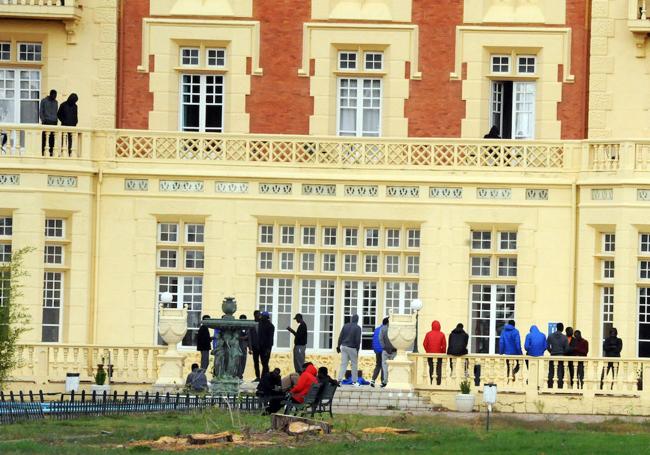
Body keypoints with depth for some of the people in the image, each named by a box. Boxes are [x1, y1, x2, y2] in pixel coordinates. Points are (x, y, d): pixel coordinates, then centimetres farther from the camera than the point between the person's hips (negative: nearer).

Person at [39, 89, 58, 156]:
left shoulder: (56, 102, 17)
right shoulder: (44, 101, 3)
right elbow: (41, 111, 1)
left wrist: (56, 120, 10)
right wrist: (43, 120, -9)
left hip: (54, 122, 4)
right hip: (46, 122, -4)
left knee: (52, 138, 0)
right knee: (44, 137, -6)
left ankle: (51, 151, 2)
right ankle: (43, 151, -6)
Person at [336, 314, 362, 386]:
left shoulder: (345, 326, 7)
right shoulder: (357, 328, -7)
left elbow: (340, 337, 8)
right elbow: (358, 339, -9)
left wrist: (338, 346, 13)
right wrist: (357, 349, -3)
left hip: (344, 347, 4)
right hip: (352, 348, -4)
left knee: (343, 364, 3)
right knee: (354, 365, 5)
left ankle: (339, 380, -9)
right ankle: (354, 381, 9)